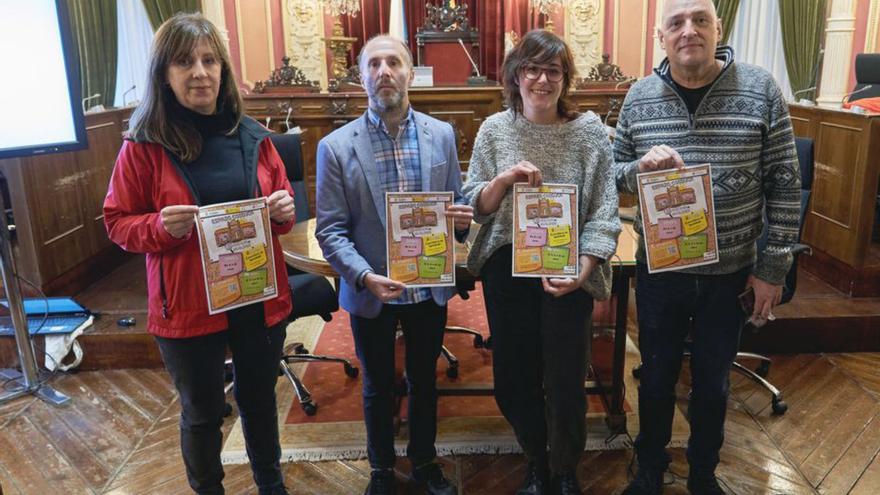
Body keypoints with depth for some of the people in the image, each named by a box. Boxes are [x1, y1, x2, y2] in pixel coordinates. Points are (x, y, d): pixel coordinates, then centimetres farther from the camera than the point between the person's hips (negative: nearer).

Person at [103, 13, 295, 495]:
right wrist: (161, 226, -22)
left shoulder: (253, 136, 0)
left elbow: (280, 206, 10)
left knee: (259, 400, 21)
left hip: (260, 298, 3)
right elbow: (117, 222, -3)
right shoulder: (144, 144, -9)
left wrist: (284, 211, -13)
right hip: (187, 306, -3)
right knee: (202, 413, 16)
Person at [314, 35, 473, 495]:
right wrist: (365, 276, -24)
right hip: (370, 292, -2)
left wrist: (461, 220, -19)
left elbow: (457, 206, 4)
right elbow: (330, 230, -10)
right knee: (378, 387, 17)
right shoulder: (336, 146, -9)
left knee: (424, 380, 20)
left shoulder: (441, 135, -2)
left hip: (430, 288, 2)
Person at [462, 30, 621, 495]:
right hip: (506, 268, 2)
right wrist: (504, 178, -19)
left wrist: (582, 273, -19)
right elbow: (474, 207, 0)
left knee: (565, 378, 7)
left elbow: (603, 212, -7)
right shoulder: (494, 129, 0)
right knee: (513, 376, 10)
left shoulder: (589, 130, -5)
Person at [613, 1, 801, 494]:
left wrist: (775, 266, -5)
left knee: (713, 380, 17)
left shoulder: (761, 90, -8)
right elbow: (614, 172, 3)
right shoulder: (640, 97, -3)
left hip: (732, 272, 0)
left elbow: (784, 183, -4)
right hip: (659, 270, 1)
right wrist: (642, 166, -20)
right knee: (657, 376, 16)